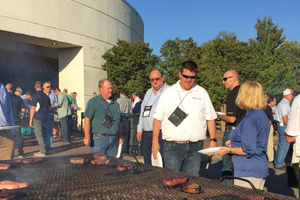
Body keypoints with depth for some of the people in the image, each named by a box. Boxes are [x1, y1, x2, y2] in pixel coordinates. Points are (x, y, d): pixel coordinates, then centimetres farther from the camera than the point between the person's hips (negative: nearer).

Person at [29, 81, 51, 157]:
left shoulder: (36, 96, -10)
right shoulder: (46, 96, 9)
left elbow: (33, 108, -11)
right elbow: (49, 108, 15)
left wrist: (31, 119, -7)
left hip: (37, 118, -6)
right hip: (45, 118, 6)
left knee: (39, 135, -3)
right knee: (43, 134, 14)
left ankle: (42, 151, -4)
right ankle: (43, 149, 19)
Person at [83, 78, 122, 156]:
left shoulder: (115, 104, 17)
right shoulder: (93, 102, -1)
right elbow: (87, 120, -9)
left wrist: (120, 137, 16)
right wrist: (87, 137, -17)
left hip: (113, 139, 6)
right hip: (98, 139, -5)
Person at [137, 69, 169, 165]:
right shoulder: (149, 92, 18)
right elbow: (142, 110, 22)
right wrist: (139, 129, 18)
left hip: (160, 133, -7)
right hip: (146, 133, 7)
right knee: (147, 163, 12)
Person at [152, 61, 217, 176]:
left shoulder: (202, 93, 10)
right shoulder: (168, 93, 5)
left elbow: (210, 118, 12)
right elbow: (158, 118, 5)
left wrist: (213, 140, 3)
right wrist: (155, 142, 0)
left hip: (195, 147, 2)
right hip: (172, 146, -1)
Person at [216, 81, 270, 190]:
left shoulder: (249, 119, -20)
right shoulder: (262, 115, 10)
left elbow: (248, 150, -21)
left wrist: (228, 150, -10)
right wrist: (235, 143, 21)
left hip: (249, 172, -10)